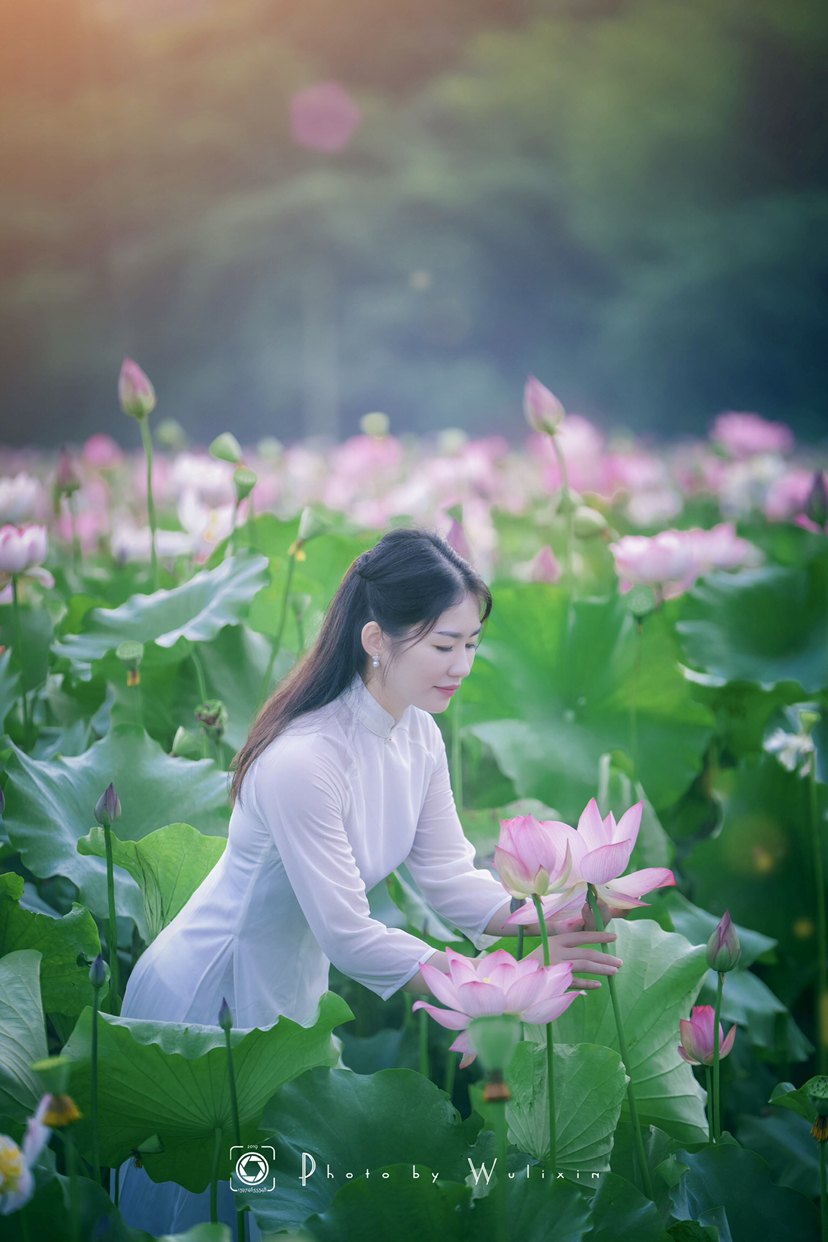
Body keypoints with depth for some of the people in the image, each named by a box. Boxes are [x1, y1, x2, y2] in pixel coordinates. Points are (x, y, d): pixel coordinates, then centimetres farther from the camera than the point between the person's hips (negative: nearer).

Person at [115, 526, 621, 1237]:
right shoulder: (301, 759, -33)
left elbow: (449, 875, -4)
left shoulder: (418, 733, -5)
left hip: (295, 987, 8)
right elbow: (348, 937, -29)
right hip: (208, 1001, -8)